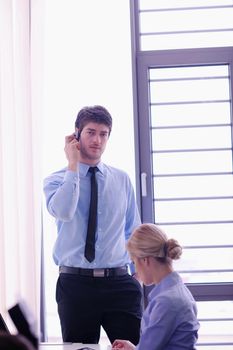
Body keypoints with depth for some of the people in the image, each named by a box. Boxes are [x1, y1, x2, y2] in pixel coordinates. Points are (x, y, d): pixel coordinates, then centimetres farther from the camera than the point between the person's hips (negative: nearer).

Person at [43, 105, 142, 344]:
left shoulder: (122, 179, 10)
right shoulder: (56, 180, 0)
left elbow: (133, 231, 15)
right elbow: (63, 212, -23)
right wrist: (73, 165, -16)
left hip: (120, 283, 2)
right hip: (75, 284, -2)